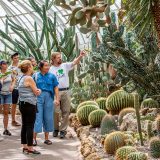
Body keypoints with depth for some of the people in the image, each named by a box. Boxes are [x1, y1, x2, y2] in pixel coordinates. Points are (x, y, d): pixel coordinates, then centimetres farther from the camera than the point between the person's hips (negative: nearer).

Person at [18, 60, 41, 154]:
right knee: (30, 126, -4)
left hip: (22, 104, 9)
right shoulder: (29, 78, -14)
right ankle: (30, 148, 0)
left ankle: (25, 146, 18)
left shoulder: (21, 79, 14)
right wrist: (39, 91, 11)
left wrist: (36, 90, -2)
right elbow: (37, 92, -10)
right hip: (30, 105, -9)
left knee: (24, 125, 12)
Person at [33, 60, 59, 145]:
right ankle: (34, 138, 2)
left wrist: (57, 99, -2)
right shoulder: (35, 75, 2)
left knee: (48, 117, 7)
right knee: (37, 117, -3)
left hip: (48, 97, 1)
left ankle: (46, 138, 18)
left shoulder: (52, 76, 3)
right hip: (38, 97, -1)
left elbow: (56, 88, 4)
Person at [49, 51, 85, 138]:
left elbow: (74, 63, -6)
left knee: (66, 111, 5)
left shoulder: (65, 66, 7)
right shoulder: (51, 69, 0)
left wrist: (80, 56, -23)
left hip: (66, 91, 3)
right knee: (55, 112, 2)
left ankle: (63, 129, 14)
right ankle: (56, 129, 20)